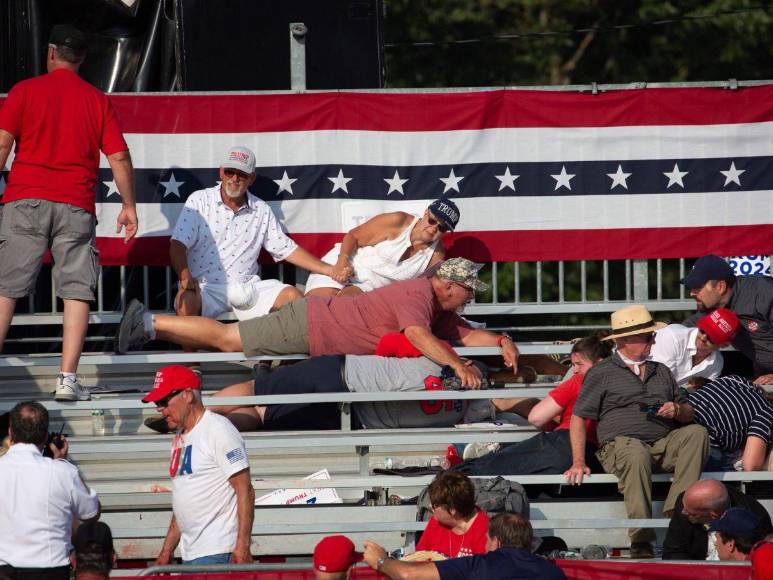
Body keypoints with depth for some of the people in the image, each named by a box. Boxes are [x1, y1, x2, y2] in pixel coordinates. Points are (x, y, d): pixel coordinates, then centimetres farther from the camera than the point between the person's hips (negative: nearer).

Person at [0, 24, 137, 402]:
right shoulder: (98, 101, 9)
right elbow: (119, 158, 6)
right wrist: (128, 206, 15)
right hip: (76, 206, 1)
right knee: (77, 291, 2)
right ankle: (67, 378, -7)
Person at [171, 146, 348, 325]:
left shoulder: (261, 211, 13)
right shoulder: (199, 201, 3)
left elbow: (287, 249, 18)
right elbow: (178, 245, -6)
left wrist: (329, 270, 7)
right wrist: (185, 276, -26)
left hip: (245, 288, 4)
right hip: (203, 286, -4)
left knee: (292, 296, -18)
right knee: (186, 300, -37)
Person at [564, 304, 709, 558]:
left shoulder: (661, 372, 27)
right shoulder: (602, 373, 12)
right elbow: (578, 418, 7)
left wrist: (676, 411, 3)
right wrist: (578, 461, -5)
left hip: (663, 442, 4)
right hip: (620, 442, -4)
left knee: (697, 433, -25)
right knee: (637, 455, -40)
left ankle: (675, 511, -35)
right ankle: (641, 542, -43)